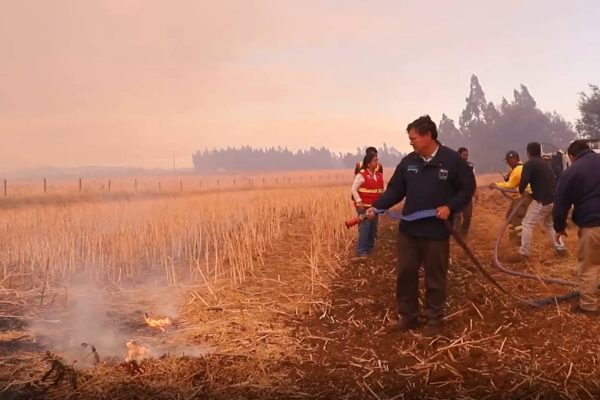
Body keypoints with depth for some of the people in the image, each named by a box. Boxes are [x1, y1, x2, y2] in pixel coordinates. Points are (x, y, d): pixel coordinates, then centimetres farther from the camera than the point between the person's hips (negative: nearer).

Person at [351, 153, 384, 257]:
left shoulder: (379, 175, 10)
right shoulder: (361, 175, -11)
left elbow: (381, 189, 19)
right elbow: (354, 189, -11)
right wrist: (359, 202, -16)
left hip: (374, 206, 7)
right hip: (363, 206, -7)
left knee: (373, 227, 10)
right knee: (364, 226, -10)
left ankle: (369, 249, 24)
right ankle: (361, 251, -4)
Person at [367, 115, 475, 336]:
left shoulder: (452, 160, -7)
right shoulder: (408, 162, 4)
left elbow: (468, 187, -1)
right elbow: (395, 190, 7)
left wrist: (450, 207, -14)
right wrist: (376, 207, -7)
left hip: (437, 232, -4)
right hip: (408, 230, 4)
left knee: (435, 278, 8)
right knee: (405, 274, 9)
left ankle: (434, 320, 23)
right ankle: (407, 317, 24)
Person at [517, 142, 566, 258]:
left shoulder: (529, 164, -8)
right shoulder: (546, 164, 18)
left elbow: (524, 180, -19)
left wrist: (521, 191, 1)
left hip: (542, 200, -8)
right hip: (554, 199, 8)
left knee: (527, 224, 3)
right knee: (550, 223, 27)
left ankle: (524, 252, 3)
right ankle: (560, 247, 27)